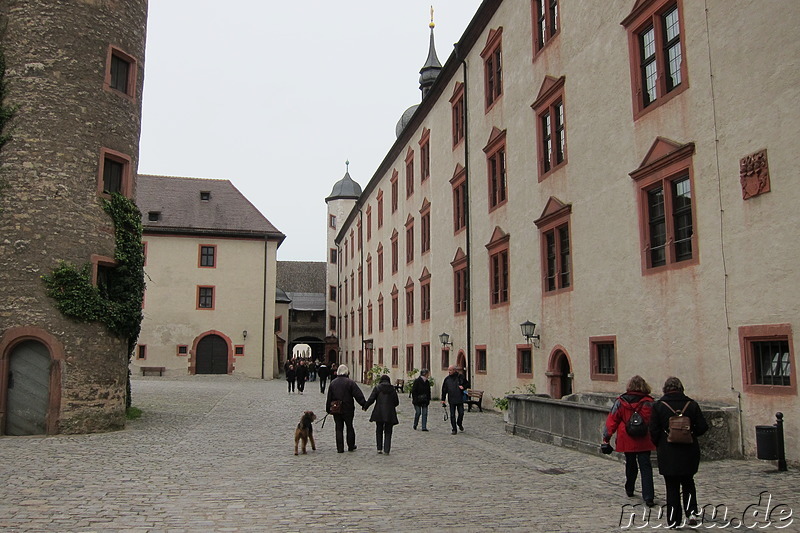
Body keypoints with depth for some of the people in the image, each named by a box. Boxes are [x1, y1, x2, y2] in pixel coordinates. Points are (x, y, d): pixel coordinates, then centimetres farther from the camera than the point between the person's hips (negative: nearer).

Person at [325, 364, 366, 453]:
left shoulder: (332, 383, 3)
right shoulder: (350, 382, -10)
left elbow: (329, 398, 8)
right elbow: (358, 395, -12)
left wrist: (328, 409, 15)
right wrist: (364, 404, -5)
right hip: (348, 409, -3)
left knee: (339, 428, 7)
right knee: (350, 427, 11)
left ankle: (340, 448, 6)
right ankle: (351, 446, 19)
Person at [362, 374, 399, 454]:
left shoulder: (377, 388, -2)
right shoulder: (392, 389, 4)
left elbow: (371, 399, -8)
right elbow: (397, 402, 6)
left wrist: (365, 407, 5)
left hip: (379, 413, -1)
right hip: (390, 414, 1)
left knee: (379, 431, 13)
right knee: (388, 432, 7)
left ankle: (379, 449, 11)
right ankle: (386, 450, -1)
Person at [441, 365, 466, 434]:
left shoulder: (460, 377, -1)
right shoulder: (447, 379, 3)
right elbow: (444, 390, 8)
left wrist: (463, 387, -12)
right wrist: (443, 399, 4)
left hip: (460, 399, -1)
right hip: (451, 400, 1)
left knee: (461, 413, 1)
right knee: (452, 415, 0)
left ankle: (459, 424, 30)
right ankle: (454, 429, 8)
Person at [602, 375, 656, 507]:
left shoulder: (620, 402, -4)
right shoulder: (648, 402, -6)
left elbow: (612, 420, -1)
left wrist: (606, 437, 6)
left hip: (627, 441, 1)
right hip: (644, 442, -1)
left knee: (630, 465, 18)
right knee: (646, 468, -2)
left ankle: (629, 490, 34)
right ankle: (648, 497, -10)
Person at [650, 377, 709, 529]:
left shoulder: (659, 406, -7)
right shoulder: (691, 404, -2)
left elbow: (654, 431, -8)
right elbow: (703, 427, -2)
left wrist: (659, 445, 9)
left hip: (667, 453, -2)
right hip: (689, 453, 2)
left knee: (672, 487, 8)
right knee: (688, 483, 20)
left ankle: (673, 521, 11)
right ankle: (691, 511, 3)